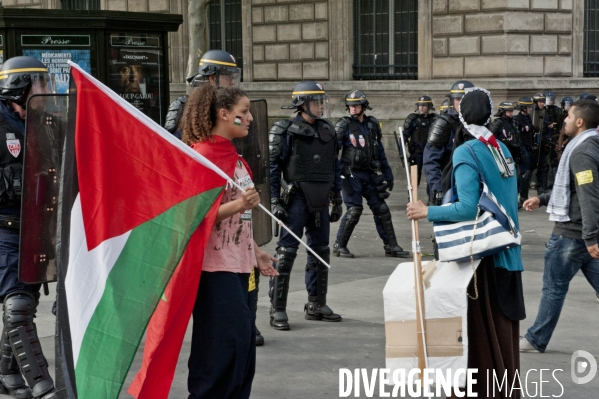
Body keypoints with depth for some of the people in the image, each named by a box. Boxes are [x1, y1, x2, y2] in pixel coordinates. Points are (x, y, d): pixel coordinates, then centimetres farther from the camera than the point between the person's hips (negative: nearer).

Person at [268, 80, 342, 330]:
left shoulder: (328, 132, 12)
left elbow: (335, 169, 18)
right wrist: (275, 202, -13)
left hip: (320, 202, 7)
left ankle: (316, 305, 23)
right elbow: (273, 168, -7)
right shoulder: (287, 132, -6)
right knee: (286, 252, -8)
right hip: (296, 199, -6)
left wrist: (337, 200, 16)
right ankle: (278, 310, -4)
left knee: (321, 252, 11)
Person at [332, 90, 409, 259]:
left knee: (381, 209, 5)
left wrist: (388, 175, 15)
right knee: (354, 210, -11)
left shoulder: (372, 125, 9)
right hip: (351, 174, -5)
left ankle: (391, 246, 14)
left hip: (370, 174, 5)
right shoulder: (343, 125, -6)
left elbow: (380, 152, 16)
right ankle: (339, 246, 3)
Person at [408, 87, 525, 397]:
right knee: (503, 325, 14)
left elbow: (468, 209, -21)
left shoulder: (466, 153, -15)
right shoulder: (502, 149, 7)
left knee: (485, 328, 2)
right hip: (507, 251, 7)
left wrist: (428, 212, -12)